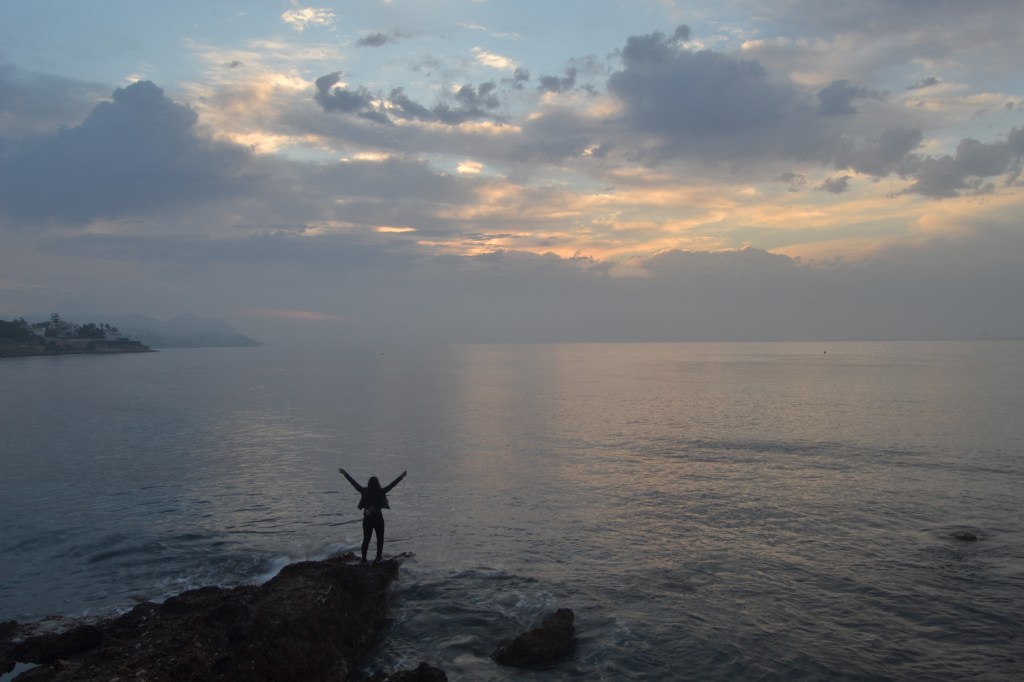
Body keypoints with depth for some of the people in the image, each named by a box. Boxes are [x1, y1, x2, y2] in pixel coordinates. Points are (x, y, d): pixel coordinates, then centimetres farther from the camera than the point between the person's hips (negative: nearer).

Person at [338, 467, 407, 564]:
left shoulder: (364, 491, -7)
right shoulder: (381, 492, -11)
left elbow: (354, 483, -1)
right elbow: (392, 484, -6)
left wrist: (345, 474, 7)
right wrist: (401, 477, 2)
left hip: (367, 519, 2)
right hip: (378, 519, -2)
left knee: (366, 539, 12)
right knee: (380, 538, 11)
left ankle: (364, 558, 13)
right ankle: (378, 558, 9)